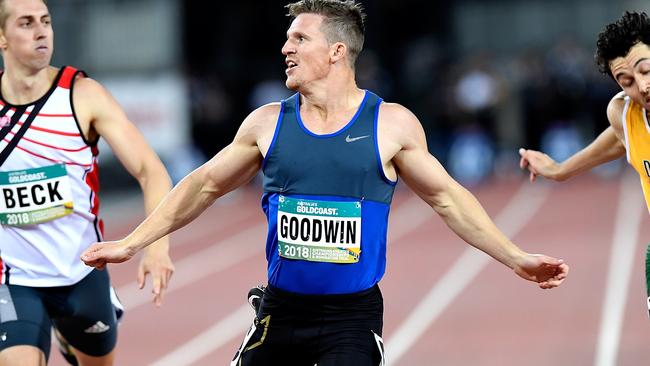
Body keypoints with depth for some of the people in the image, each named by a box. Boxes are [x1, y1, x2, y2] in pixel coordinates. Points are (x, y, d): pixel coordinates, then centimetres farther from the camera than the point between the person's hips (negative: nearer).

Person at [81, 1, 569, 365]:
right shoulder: (268, 123, 2)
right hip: (281, 309, 3)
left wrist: (516, 258, -1)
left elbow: (447, 198, 5)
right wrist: (132, 244, 9)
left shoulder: (391, 124, -3)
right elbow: (204, 186, 11)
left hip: (353, 315, -3)